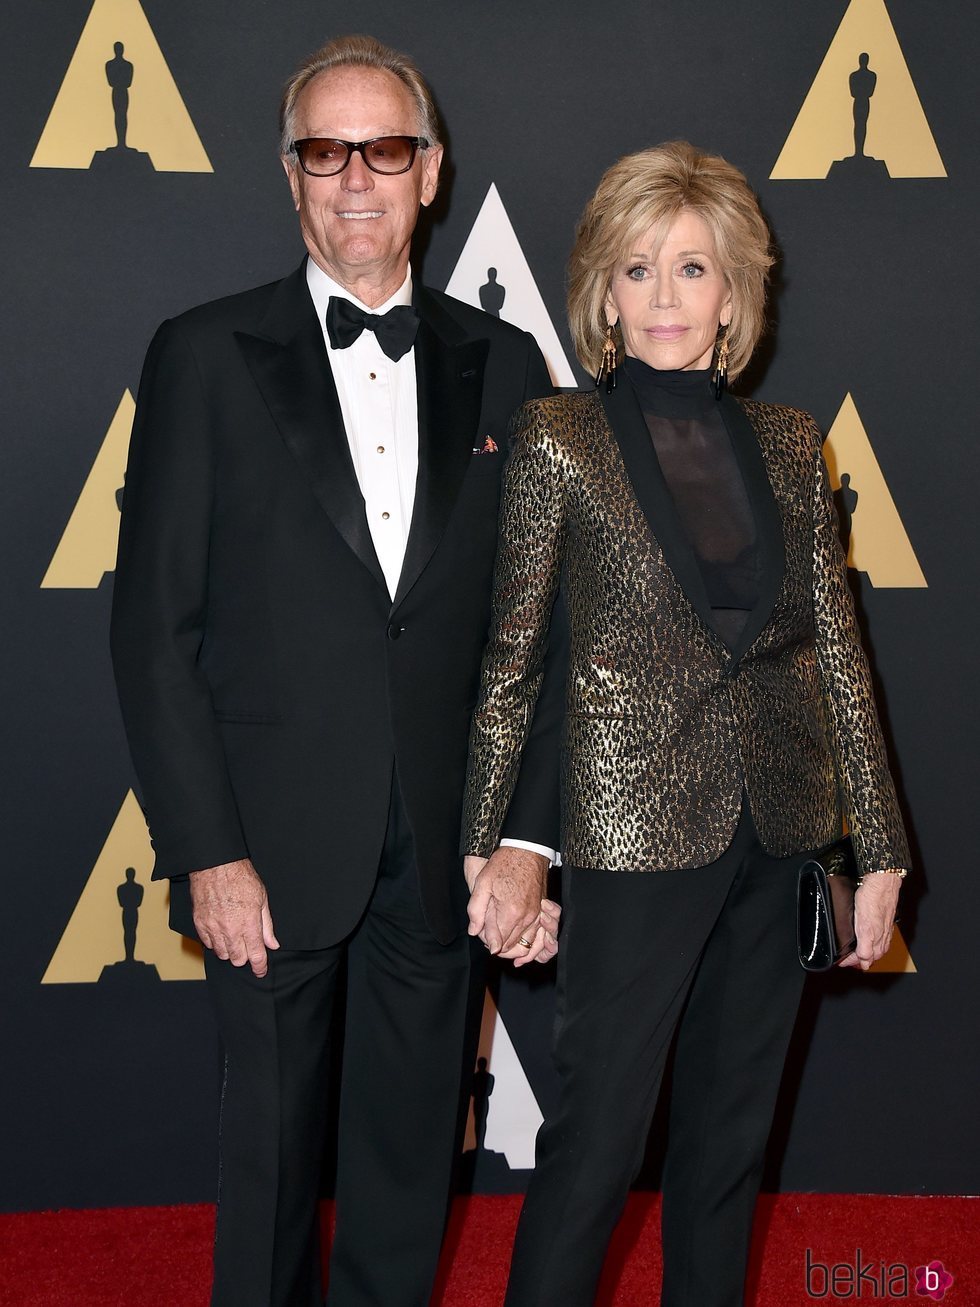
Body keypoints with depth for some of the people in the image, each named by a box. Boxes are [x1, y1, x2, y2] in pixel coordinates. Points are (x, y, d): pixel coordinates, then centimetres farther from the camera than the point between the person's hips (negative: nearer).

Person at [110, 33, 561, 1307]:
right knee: (272, 1149, 12)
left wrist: (530, 835, -4)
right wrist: (207, 851, -10)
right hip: (274, 846, -2)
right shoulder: (206, 356, -2)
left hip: (443, 852, 2)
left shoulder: (503, 367, 5)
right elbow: (155, 624, -5)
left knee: (413, 1146, 15)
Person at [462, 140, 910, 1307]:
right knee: (597, 1140, 2)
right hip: (638, 830, -4)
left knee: (732, 1132, 15)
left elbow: (836, 647, 7)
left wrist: (878, 847, 6)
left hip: (778, 837, 4)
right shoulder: (559, 440, -4)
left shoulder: (787, 444, 7)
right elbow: (510, 664, -2)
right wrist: (480, 854, -2)